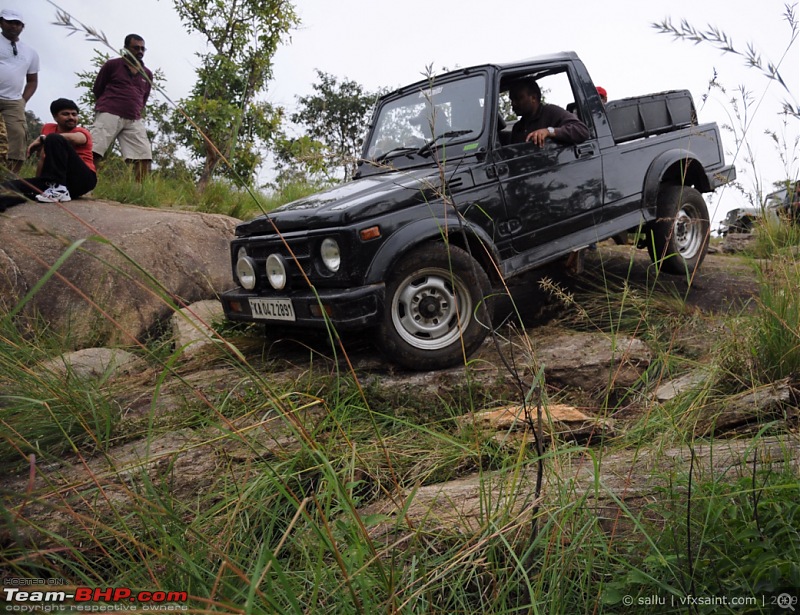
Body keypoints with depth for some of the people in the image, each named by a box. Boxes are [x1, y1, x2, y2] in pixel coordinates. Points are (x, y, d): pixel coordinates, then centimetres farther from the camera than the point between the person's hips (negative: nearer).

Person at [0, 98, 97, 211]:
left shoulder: (82, 131, 3)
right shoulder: (48, 128, 18)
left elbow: (74, 138, -23)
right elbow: (43, 157, 13)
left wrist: (41, 138, -18)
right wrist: (37, 184, 2)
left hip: (83, 179, -5)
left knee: (54, 139, -21)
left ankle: (59, 190, -29)